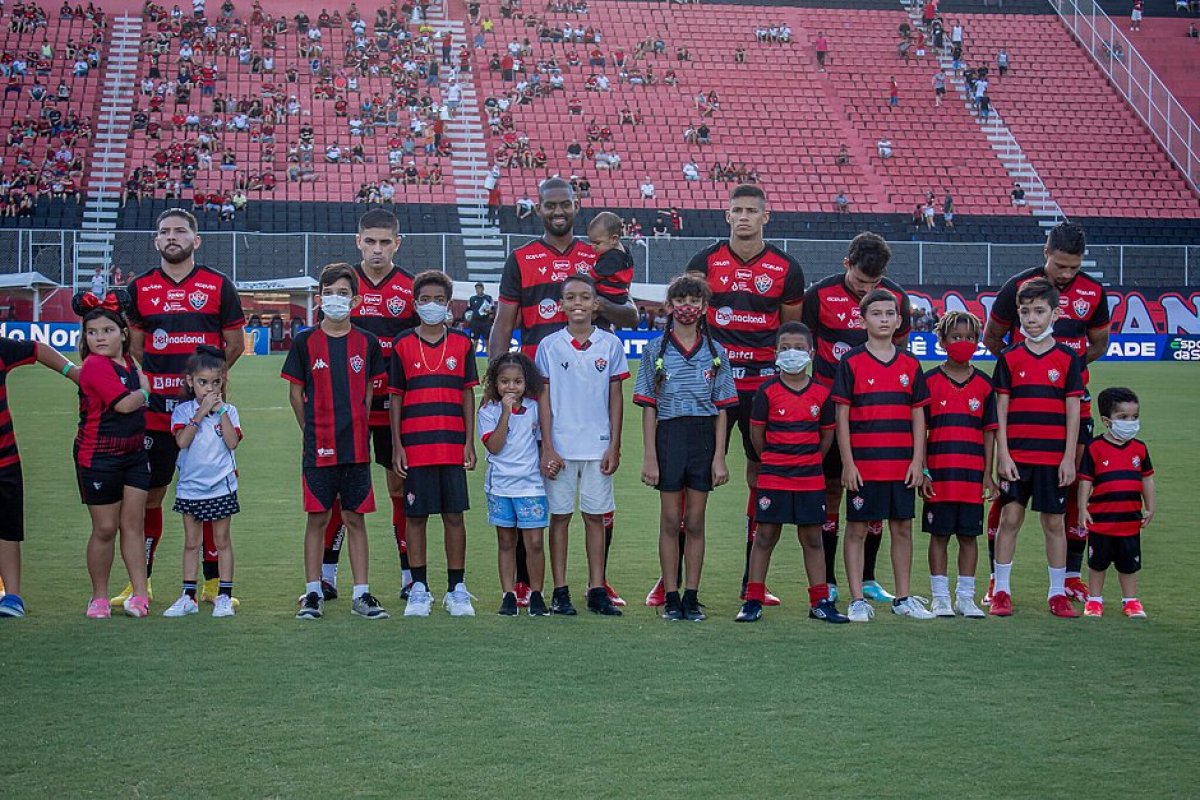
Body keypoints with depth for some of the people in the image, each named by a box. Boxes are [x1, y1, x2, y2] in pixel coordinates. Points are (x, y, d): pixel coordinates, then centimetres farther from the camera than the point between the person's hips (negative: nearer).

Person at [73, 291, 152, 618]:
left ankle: (139, 593, 6)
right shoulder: (95, 365, -14)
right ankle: (99, 597, 13)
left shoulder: (129, 362, 8)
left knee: (132, 523, 4)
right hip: (99, 456, -6)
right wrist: (145, 390, -3)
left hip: (135, 453, 6)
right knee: (105, 528, 0)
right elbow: (124, 404, -20)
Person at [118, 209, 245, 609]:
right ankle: (140, 582, 14)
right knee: (149, 494, 5)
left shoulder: (218, 286, 3)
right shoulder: (140, 287, 9)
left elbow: (235, 343, 7)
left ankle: (213, 583, 12)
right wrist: (145, 379, 3)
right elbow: (134, 344, 17)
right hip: (156, 410, 2)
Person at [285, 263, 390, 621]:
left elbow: (369, 391, 12)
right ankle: (312, 594, 11)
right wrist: (311, 430, 2)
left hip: (356, 445, 1)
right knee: (317, 518, 3)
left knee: (355, 518, 6)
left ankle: (362, 594, 10)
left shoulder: (366, 343, 5)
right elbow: (295, 392, 6)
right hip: (318, 446, -1)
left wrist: (358, 427, 6)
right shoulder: (306, 342, 0)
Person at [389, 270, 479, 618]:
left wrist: (470, 442, 3)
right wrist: (396, 445, 0)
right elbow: (395, 396, 5)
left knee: (454, 515, 2)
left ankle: (456, 589, 10)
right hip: (414, 445, -1)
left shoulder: (462, 343, 7)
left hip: (452, 445, 1)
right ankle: (419, 589, 10)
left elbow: (468, 394, 8)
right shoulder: (403, 344, 4)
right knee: (416, 515, 3)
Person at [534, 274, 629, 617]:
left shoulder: (610, 344, 4)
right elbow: (544, 399, 2)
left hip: (598, 446, 1)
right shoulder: (549, 345, 2)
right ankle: (560, 592, 8)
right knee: (560, 515, 3)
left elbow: (615, 398, 6)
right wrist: (547, 448, -4)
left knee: (595, 516, 5)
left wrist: (614, 446, 1)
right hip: (560, 446, -1)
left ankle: (597, 590, 10)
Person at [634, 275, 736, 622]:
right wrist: (649, 457, -5)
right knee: (670, 521, 3)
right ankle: (671, 597, 8)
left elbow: (721, 410, 4)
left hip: (704, 437, 1)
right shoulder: (656, 350, 2)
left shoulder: (715, 353, 6)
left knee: (695, 521, 5)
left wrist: (719, 457, -3)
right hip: (669, 435, -1)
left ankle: (692, 596, 11)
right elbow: (649, 408, 1)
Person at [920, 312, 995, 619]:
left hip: (972, 474, 2)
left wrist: (988, 474, 3)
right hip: (938, 473, -2)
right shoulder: (929, 381, 0)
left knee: (969, 535, 6)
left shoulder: (984, 385, 6)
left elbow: (989, 431, 8)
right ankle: (940, 596, 12)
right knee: (939, 534, 4)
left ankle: (965, 597, 15)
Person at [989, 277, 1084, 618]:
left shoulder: (1067, 358, 2)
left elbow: (1073, 411, 1)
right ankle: (1001, 591, 8)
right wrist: (1003, 455, -5)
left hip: (1054, 457, 0)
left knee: (1054, 522, 5)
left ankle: (1058, 593, 14)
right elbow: (1001, 409, 2)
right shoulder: (1009, 358, 3)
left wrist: (1069, 458, -4)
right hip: (1016, 455, 0)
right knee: (1010, 518, 0)